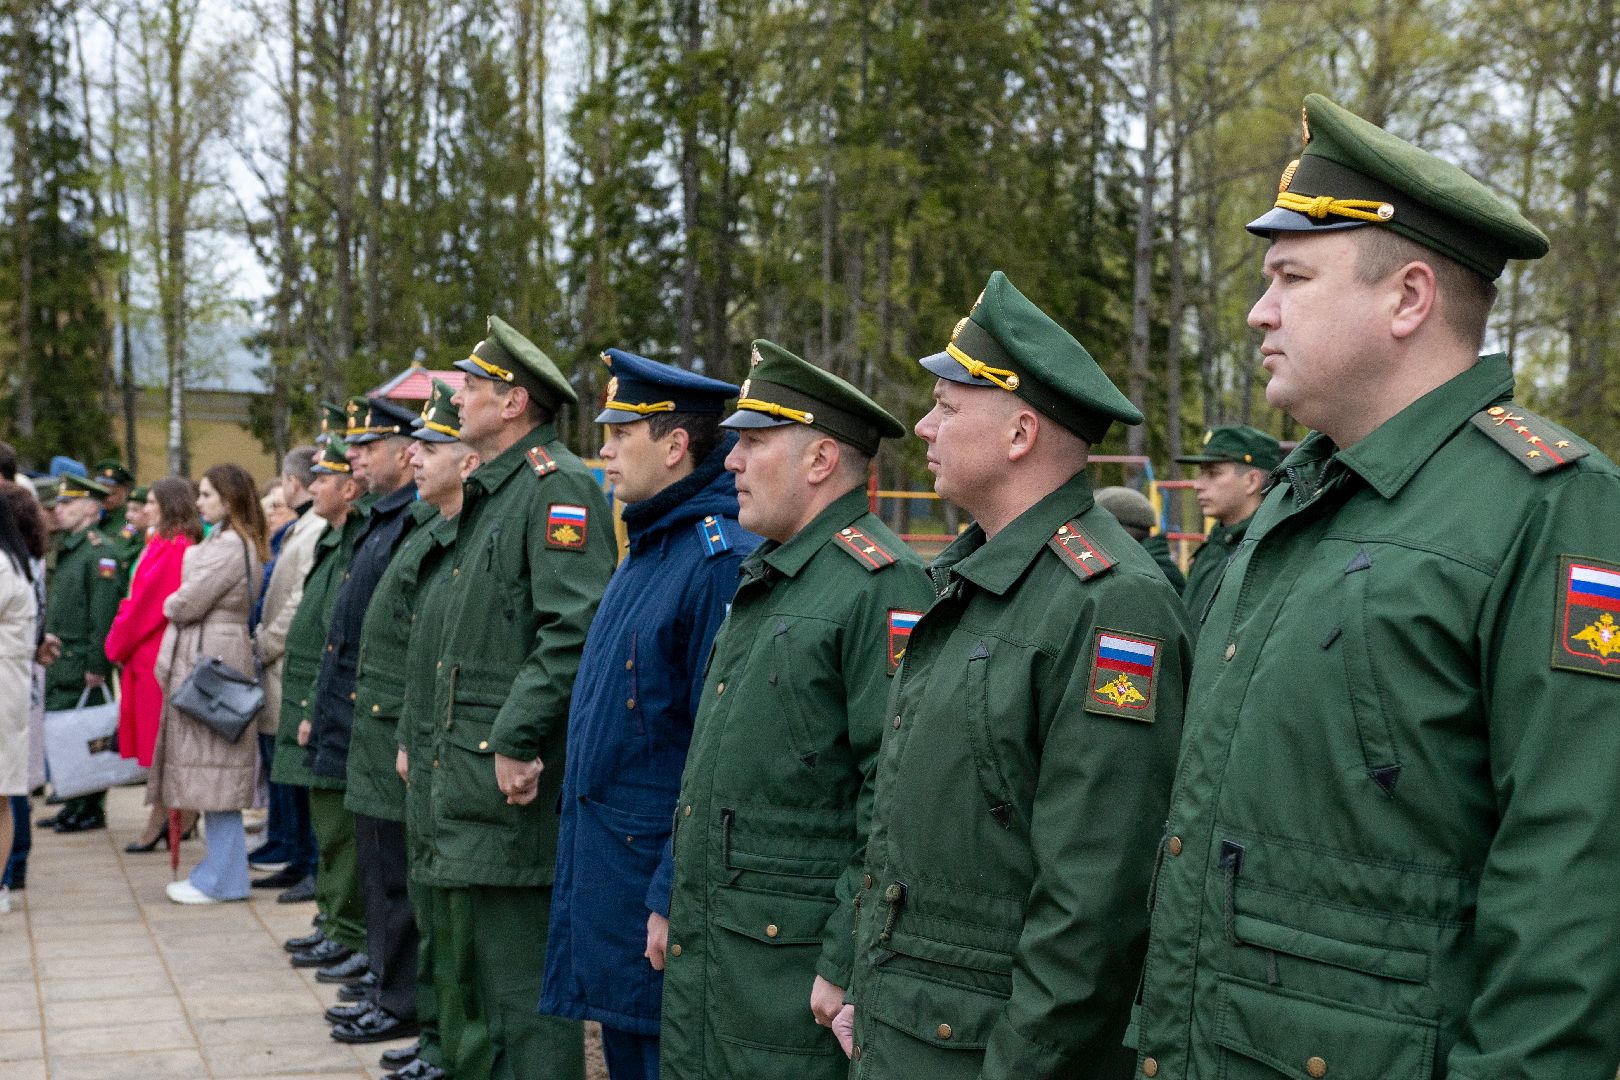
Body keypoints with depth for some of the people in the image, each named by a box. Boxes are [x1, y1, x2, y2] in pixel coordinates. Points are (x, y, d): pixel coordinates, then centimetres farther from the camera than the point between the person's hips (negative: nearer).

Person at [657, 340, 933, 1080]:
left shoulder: (882, 587, -16)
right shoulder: (764, 580, 15)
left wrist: (848, 966, -21)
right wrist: (673, 905, 19)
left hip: (793, 964, -9)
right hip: (701, 950, 9)